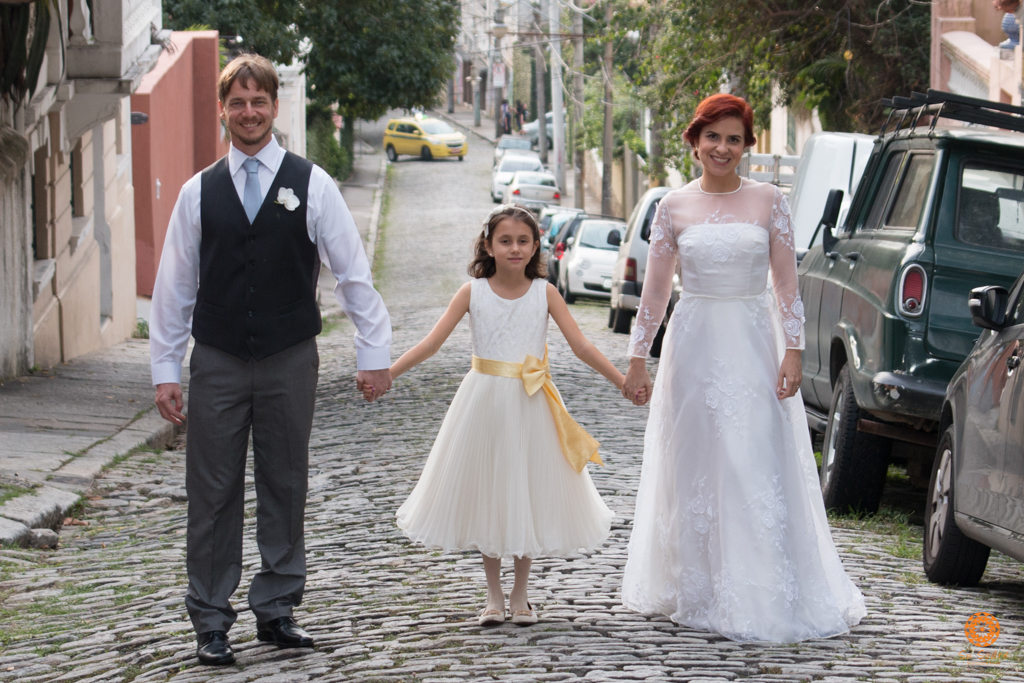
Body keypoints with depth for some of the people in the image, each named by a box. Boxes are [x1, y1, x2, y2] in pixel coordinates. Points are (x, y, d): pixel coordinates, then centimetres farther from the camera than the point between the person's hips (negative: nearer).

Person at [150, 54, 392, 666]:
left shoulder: (312, 185, 0)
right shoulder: (199, 192, 3)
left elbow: (354, 273, 1)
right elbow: (175, 286, 6)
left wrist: (375, 354, -2)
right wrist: (165, 369, 3)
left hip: (290, 362, 0)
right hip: (217, 364, 1)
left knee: (285, 488, 8)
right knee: (213, 495, 2)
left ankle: (277, 609, 19)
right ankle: (211, 622, 9)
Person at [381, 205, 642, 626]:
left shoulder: (544, 293, -2)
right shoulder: (473, 292, -3)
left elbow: (581, 346, -3)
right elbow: (431, 343, -5)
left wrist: (623, 381, -10)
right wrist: (383, 375, -14)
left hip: (531, 408, 0)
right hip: (485, 402, 0)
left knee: (528, 494, 6)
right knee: (486, 495, 6)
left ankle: (520, 596, 19)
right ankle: (494, 597, 17)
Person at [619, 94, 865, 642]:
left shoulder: (768, 201, 2)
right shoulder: (673, 207, 4)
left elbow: (786, 284, 2)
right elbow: (654, 291, 8)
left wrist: (792, 352, -6)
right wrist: (637, 360, 5)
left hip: (753, 346, -1)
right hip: (695, 345, 1)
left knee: (759, 468, -4)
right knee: (695, 467, 3)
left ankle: (766, 596, 0)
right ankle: (699, 592, 11)